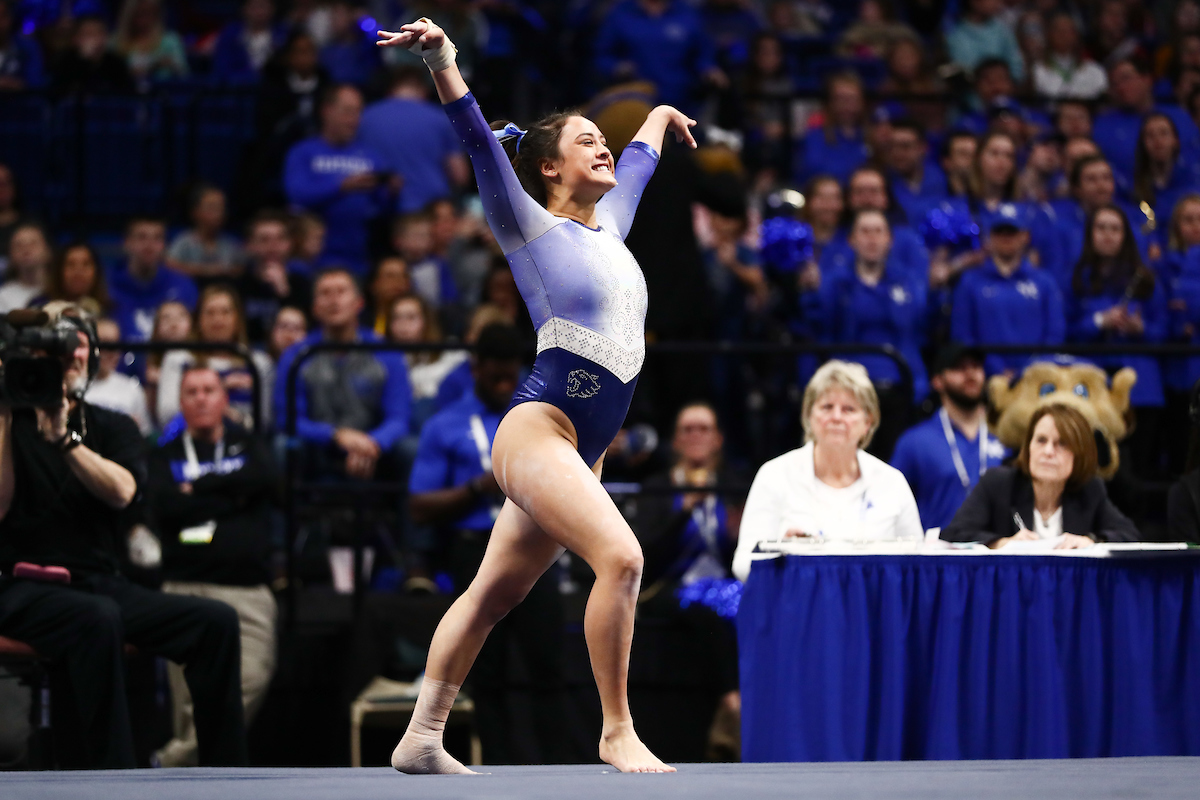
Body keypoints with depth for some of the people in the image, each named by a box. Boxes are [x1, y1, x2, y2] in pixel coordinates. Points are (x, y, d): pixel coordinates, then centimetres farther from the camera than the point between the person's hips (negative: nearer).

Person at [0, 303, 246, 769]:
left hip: (102, 584, 5)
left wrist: (63, 438, -15)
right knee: (99, 618, -39)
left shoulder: (112, 428, 16)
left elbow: (121, 491, -6)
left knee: (216, 621, -17)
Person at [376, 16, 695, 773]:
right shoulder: (531, 225, 0)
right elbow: (480, 141, -13)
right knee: (620, 555, -25)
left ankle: (421, 740, 16)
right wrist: (441, 59, -26)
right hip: (538, 430, -8)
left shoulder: (608, 223, 18)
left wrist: (663, 117, 57)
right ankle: (617, 732, -20)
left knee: (493, 595, 11)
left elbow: (640, 156, 38)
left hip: (581, 453, 8)